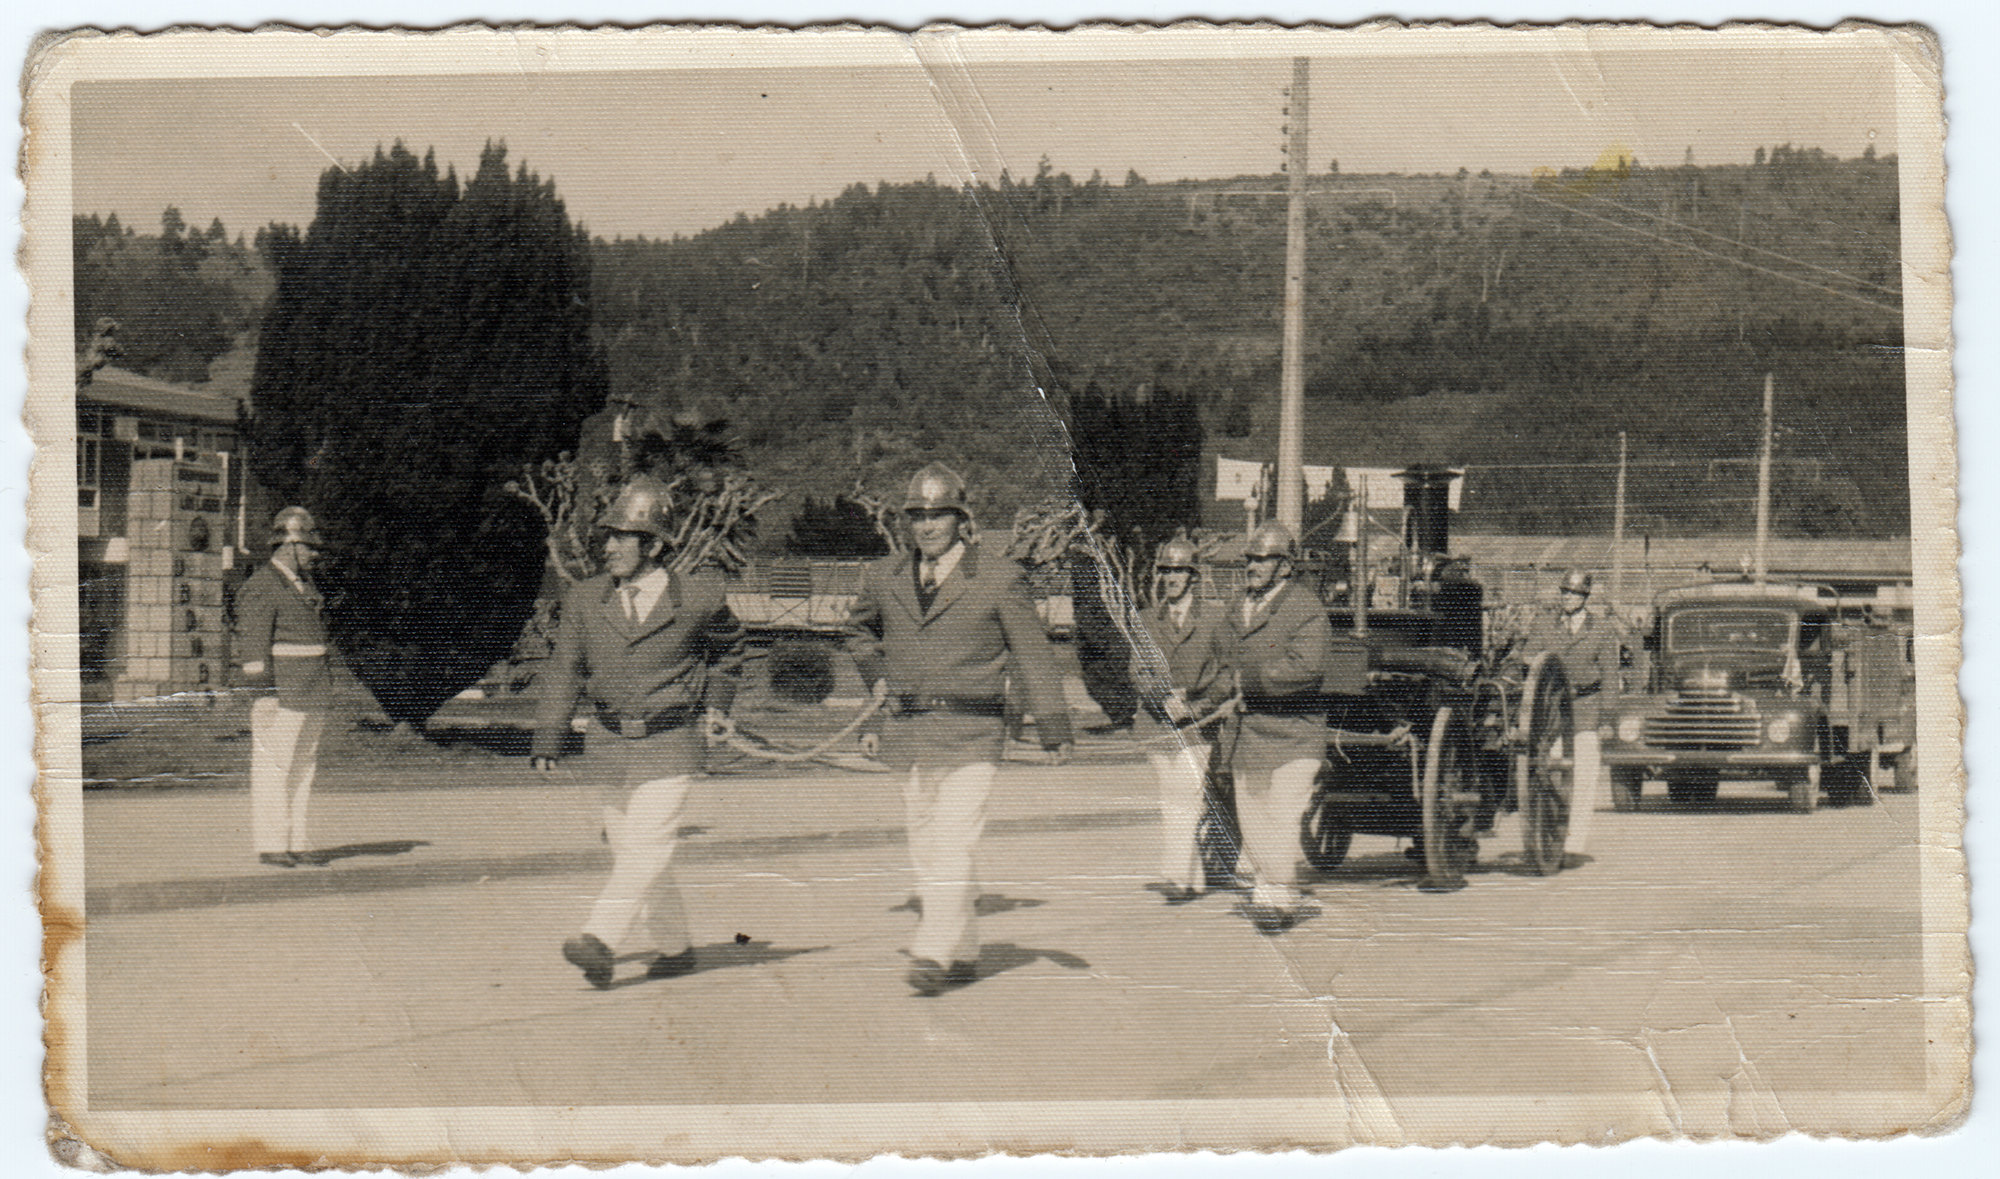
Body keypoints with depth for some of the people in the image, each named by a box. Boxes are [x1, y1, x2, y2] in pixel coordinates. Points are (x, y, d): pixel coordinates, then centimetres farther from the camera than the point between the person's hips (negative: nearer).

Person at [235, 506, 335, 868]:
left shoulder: (307, 585, 19)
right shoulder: (261, 587, -9)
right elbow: (252, 642, -14)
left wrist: (325, 689, 22)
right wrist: (262, 691, -20)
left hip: (313, 694, 9)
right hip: (281, 694, -9)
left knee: (304, 767, 11)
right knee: (273, 768, -7)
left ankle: (296, 842, 16)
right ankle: (269, 845, -4)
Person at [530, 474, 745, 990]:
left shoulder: (698, 598, -5)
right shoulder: (584, 600, 3)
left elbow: (729, 647, 15)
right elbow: (564, 672, 6)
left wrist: (717, 700, 6)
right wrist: (547, 743, -2)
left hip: (670, 744, -4)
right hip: (609, 743, 4)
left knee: (646, 845, -16)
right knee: (626, 848, 10)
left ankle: (601, 940, -21)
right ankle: (674, 947, 24)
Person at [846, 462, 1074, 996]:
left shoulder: (998, 577, -2)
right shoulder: (883, 577, 9)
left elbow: (1032, 654, 2)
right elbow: (861, 631, 31)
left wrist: (1054, 729, 1)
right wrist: (877, 676, 15)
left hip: (970, 733, -5)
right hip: (907, 732, 5)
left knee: (953, 846, -15)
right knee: (925, 851, 9)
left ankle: (933, 953, -17)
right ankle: (963, 954, 19)